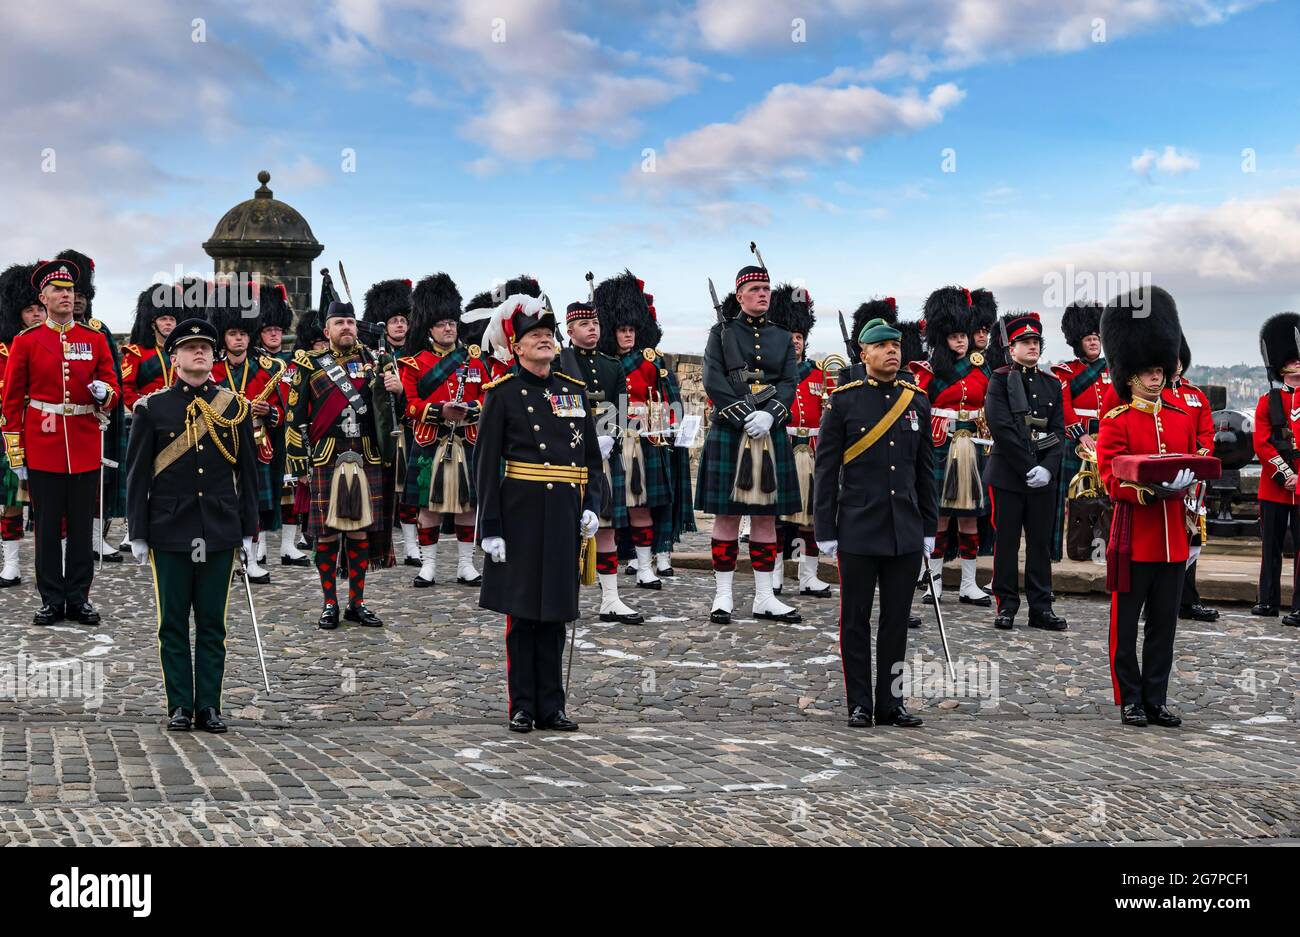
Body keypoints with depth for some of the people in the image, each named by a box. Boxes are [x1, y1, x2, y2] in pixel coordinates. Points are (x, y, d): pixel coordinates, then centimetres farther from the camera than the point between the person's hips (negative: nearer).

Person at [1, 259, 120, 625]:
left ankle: (78, 598, 15)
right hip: (42, 447, -1)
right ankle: (52, 600, 12)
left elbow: (113, 391, 8)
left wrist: (104, 393, -17)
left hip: (86, 447, 1)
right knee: (47, 526, 4)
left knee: (82, 525, 6)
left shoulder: (95, 339, 5)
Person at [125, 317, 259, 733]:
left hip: (220, 531, 1)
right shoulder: (151, 408, 1)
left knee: (213, 623, 5)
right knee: (173, 624, 4)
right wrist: (138, 534, -2)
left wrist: (248, 530, 6)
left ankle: (209, 706, 12)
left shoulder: (236, 406, 5)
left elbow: (247, 472, 9)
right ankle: (180, 707, 12)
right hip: (170, 531, -1)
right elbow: (137, 475, 2)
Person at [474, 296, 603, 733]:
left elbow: (592, 456, 15)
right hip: (522, 512, -4)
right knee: (522, 611, 2)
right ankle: (523, 707, 11)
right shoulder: (503, 393, -2)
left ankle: (552, 706, 15)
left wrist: (591, 506, 2)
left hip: (566, 513, 4)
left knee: (555, 611, 9)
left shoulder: (574, 390, 12)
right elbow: (487, 464, -5)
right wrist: (490, 528, -10)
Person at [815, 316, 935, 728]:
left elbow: (925, 470, 12)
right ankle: (860, 705, 12)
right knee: (856, 621, 3)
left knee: (897, 620, 8)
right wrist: (825, 532, -6)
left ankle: (891, 703, 16)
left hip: (906, 533, 4)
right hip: (858, 532, -3)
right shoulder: (843, 400, -3)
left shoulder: (917, 400, 8)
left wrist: (929, 528, 10)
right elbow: (826, 470, -3)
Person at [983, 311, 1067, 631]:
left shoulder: (1052, 384, 12)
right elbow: (1001, 428, -12)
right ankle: (1007, 606, 10)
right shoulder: (1000, 381, -3)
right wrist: (1028, 468, -16)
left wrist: (1047, 468, -11)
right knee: (1007, 542, 2)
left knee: (1040, 542, 8)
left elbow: (1058, 431, 5)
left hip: (1042, 477, 4)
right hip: (1008, 475, -4)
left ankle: (1041, 607, 13)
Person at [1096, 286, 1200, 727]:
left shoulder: (1182, 418, 11)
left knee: (1164, 623, 9)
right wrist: (1153, 488, -28)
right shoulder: (1116, 422, -5)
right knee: (1126, 623, 3)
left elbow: (1195, 473, 16)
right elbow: (1112, 481, -13)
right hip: (1133, 538, -5)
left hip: (1172, 538, 5)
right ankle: (1130, 700, 12)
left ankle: (1156, 699, 17)